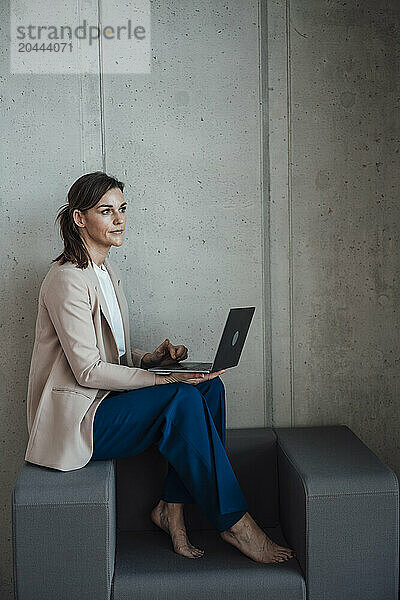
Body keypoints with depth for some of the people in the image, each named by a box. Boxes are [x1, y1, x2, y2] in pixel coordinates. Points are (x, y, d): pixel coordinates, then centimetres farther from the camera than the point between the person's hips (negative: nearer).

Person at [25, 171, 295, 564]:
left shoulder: (109, 272, 13)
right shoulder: (68, 280, -17)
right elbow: (88, 370, -21)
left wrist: (150, 358, -1)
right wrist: (160, 378, -23)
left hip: (107, 399, 9)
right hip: (77, 419, -9)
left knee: (208, 386, -10)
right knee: (182, 398, -27)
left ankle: (172, 508, -6)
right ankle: (233, 522, -16)